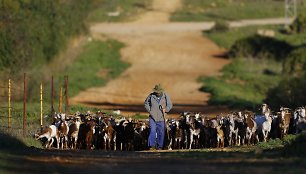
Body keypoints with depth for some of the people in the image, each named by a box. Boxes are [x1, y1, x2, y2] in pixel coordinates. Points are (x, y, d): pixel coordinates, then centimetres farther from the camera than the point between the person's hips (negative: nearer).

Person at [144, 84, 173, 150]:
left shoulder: (165, 96, -2)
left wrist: (165, 109, -11)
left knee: (161, 132, 3)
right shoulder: (151, 96, -1)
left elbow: (170, 105, 8)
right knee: (152, 131, -11)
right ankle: (152, 145, -10)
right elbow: (146, 103, 15)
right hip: (152, 117, -1)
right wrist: (149, 110, 2)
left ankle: (159, 146, 13)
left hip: (161, 117, 1)